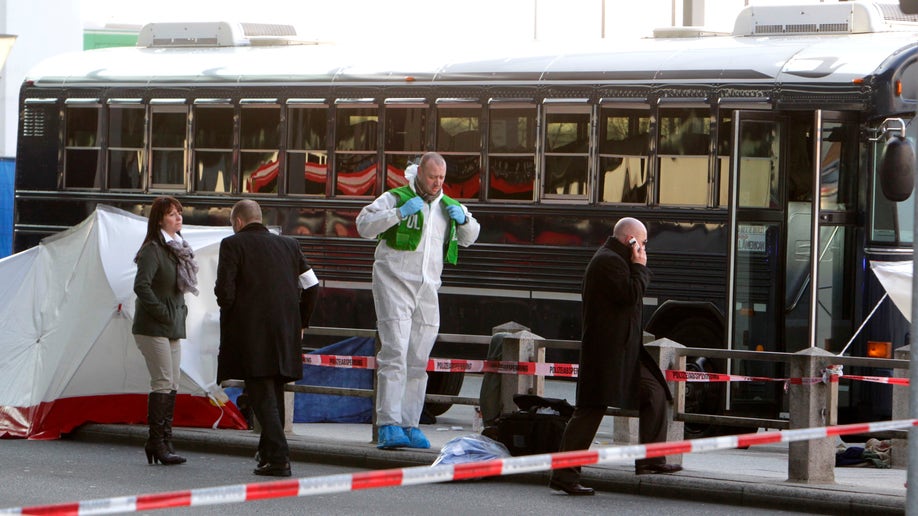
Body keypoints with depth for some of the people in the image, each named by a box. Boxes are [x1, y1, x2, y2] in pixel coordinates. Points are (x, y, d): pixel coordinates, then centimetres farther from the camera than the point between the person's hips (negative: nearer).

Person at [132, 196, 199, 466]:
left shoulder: (178, 249, 16)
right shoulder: (153, 250, -12)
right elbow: (141, 286, -22)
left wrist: (181, 310, 13)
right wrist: (163, 312, -18)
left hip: (173, 330, 9)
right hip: (153, 329, -9)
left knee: (172, 385, 7)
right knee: (163, 383, -10)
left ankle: (162, 442, 12)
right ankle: (158, 442, -7)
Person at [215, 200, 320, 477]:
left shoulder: (232, 245, -2)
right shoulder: (288, 244, 13)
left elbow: (224, 290, -11)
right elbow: (312, 286, 11)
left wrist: (229, 315, 7)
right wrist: (300, 322, 20)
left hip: (250, 333, -5)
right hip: (285, 335, 5)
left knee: (262, 396, -5)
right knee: (274, 394, 18)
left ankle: (278, 457, -15)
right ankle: (268, 452, 25)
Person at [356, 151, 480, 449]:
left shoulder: (448, 206, 15)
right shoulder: (396, 199, -1)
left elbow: (469, 239, 25)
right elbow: (364, 225, -10)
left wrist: (464, 219, 3)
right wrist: (400, 213, -20)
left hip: (427, 290, 6)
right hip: (394, 283, -6)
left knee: (418, 362, 6)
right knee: (394, 355, -15)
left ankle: (409, 425, 12)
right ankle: (388, 427, -21)